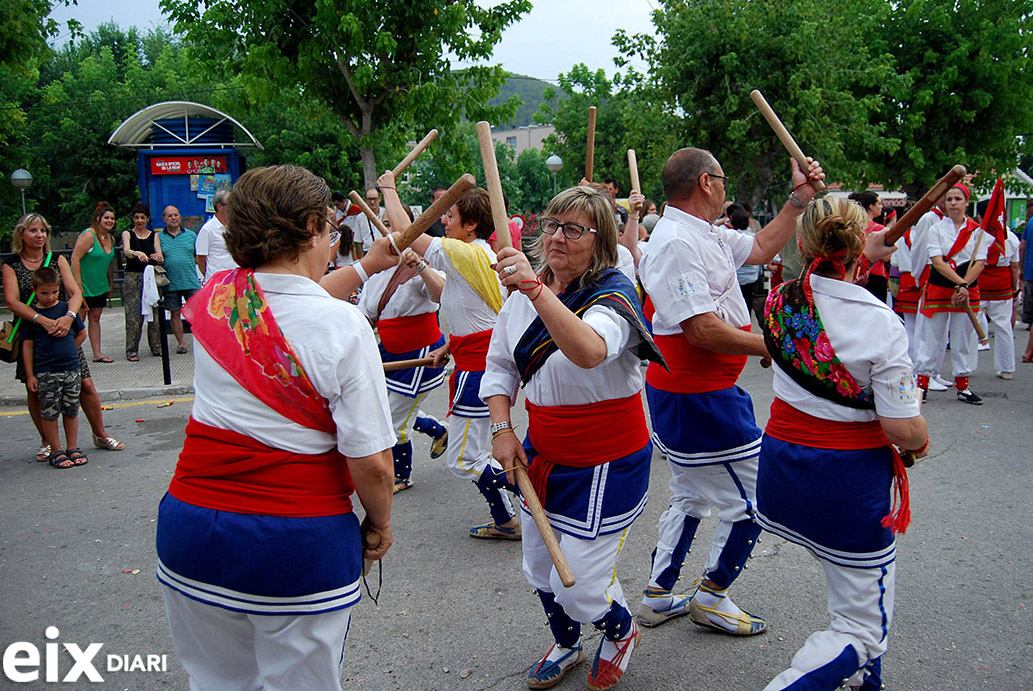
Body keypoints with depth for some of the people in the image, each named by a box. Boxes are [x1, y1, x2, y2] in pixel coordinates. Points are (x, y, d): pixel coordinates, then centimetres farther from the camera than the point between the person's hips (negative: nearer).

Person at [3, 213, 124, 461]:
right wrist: (42, 320, -28)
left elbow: (76, 293, -6)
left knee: (85, 385, 0)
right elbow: (12, 301, -12)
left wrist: (69, 316, -27)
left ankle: (100, 435, 18)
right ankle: (47, 443, 24)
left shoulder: (57, 260, 5)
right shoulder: (11, 265, 0)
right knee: (35, 391, 6)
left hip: (64, 333, 1)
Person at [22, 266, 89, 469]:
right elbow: (27, 346, 0)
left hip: (71, 369, 2)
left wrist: (68, 351, 5)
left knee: (71, 410, 9)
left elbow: (82, 333, 15)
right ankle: (56, 451, 12)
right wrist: (30, 375, -2)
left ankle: (72, 448, 21)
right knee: (49, 413, 2)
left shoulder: (67, 308, 2)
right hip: (45, 373, -2)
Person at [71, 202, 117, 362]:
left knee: (95, 319, 10)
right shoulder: (88, 235, -16)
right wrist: (78, 285, -22)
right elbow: (75, 259, -19)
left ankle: (97, 353, 13)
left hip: (100, 286, 7)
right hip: (83, 286, -7)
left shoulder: (111, 239, 7)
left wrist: (110, 284, 18)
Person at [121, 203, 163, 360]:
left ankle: (157, 347, 11)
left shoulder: (154, 235, 13)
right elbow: (126, 251, -14)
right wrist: (137, 253, -36)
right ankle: (132, 350, -1)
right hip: (132, 278, -2)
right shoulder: (127, 234, 6)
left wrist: (158, 258, -24)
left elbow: (160, 257, 1)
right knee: (133, 315, -6)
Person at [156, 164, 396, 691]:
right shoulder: (343, 326, -17)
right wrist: (378, 525, 2)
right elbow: (371, 462, -17)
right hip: (300, 542, -4)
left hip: (190, 529, 5)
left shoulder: (214, 298, -2)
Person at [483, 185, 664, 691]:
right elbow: (499, 365, 10)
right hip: (543, 455, 7)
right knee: (539, 569, 20)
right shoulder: (523, 296, 1)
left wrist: (537, 289, -55)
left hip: (606, 463, -6)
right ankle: (565, 645, 50)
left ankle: (620, 630, 34)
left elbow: (590, 351, -44)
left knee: (577, 586, -3)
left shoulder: (613, 295, -20)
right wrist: (502, 429, -3)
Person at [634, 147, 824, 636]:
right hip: (699, 399, -11)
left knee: (691, 496, 22)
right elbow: (702, 330, -28)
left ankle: (658, 596, 32)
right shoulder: (675, 243, -23)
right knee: (753, 497, 3)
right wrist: (773, 346, -19)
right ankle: (711, 599, 19)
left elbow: (760, 249, 22)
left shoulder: (703, 235, 10)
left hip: (687, 394, 11)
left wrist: (798, 200, 14)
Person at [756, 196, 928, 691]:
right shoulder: (881, 323, -19)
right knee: (863, 630, 8)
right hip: (849, 478, -6)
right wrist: (922, 442, 4)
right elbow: (903, 429, -18)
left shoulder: (781, 302, -5)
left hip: (781, 466, 6)